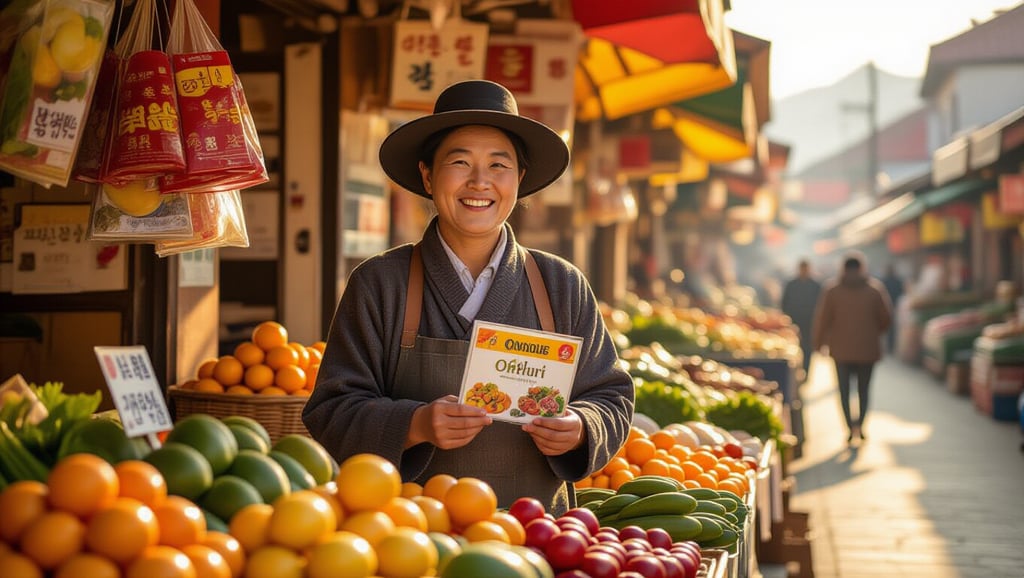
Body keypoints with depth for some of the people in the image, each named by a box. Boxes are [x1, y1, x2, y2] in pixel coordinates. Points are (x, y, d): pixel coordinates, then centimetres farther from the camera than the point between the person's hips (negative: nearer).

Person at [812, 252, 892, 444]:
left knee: (844, 389, 6)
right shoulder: (875, 288, -1)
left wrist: (819, 342, 7)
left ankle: (850, 426, -8)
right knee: (863, 389, 11)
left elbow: (822, 318, -5)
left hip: (842, 348, -1)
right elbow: (886, 317, 1)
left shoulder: (832, 290, -3)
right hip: (867, 349, 1)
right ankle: (860, 425, -2)